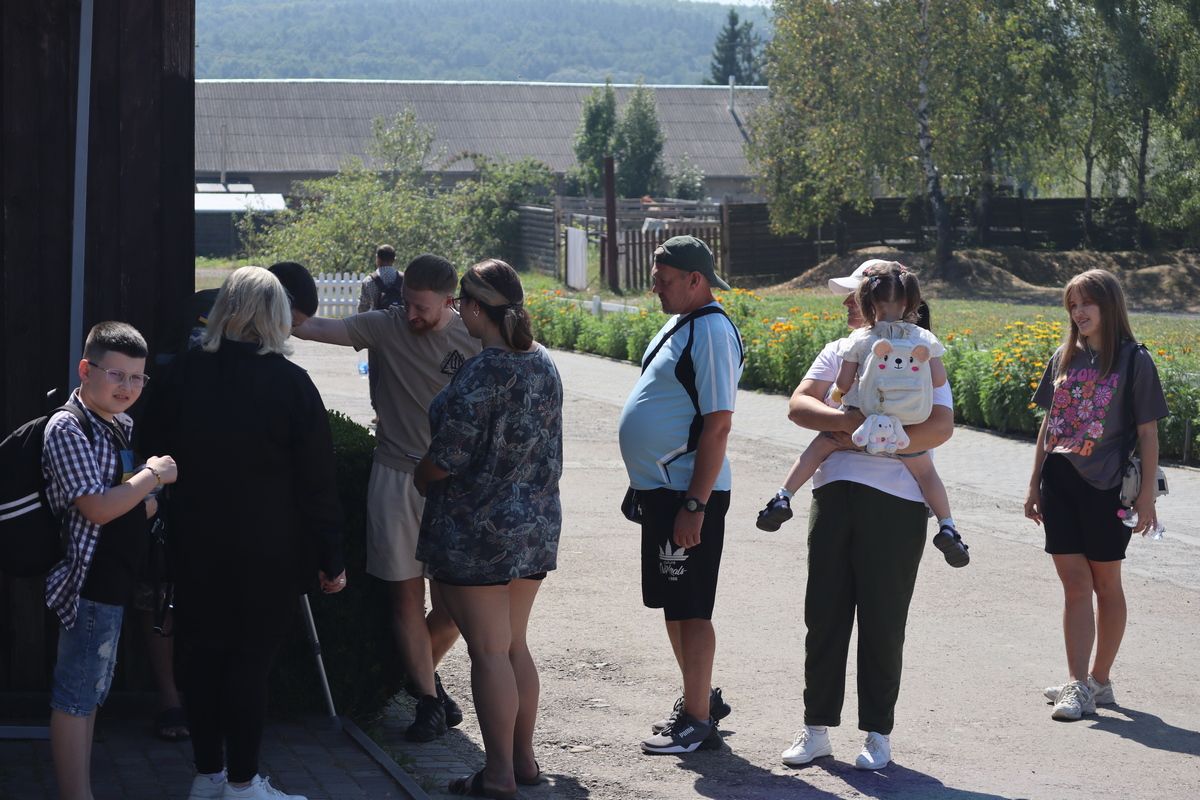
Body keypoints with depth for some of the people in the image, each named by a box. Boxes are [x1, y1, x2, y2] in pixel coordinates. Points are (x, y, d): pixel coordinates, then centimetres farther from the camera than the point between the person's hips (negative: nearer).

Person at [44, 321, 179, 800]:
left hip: (116, 581, 10)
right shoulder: (68, 428, -15)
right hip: (89, 581, -10)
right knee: (75, 698, -4)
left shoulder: (121, 426, 13)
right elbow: (97, 508, -24)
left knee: (91, 693, 16)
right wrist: (153, 475, -14)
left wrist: (152, 503, 4)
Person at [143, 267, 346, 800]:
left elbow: (155, 442, 7)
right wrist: (330, 559, -3)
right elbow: (317, 482, -9)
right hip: (267, 550, -4)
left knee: (201, 653, 12)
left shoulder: (186, 371, -3)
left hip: (196, 542, 4)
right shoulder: (289, 382, -12)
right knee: (251, 657, 3)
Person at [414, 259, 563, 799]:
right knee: (513, 644, 18)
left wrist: (420, 478, 2)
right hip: (536, 526, 8)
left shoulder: (481, 375, -21)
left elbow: (446, 460, -18)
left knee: (488, 651, 0)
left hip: (476, 532, -8)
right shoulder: (543, 364, 4)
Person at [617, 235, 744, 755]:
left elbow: (718, 424, -22)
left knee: (688, 608, -3)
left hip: (688, 494, -10)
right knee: (673, 604, 17)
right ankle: (700, 698, 30)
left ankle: (697, 721, 5)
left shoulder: (711, 332, -17)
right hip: (659, 488, 10)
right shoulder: (679, 324, 14)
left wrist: (695, 505, -24)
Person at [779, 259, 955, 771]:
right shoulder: (839, 352, 16)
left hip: (895, 500, -4)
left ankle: (878, 733, 13)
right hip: (834, 494, 4)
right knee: (824, 614, 5)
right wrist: (846, 420, -17)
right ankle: (817, 728, 15)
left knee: (883, 621, 2)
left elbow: (940, 427, -11)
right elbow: (798, 405, 2)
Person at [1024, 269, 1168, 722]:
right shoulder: (1064, 358, 8)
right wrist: (1034, 484, 14)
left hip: (1106, 489, -4)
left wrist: (1147, 496, -8)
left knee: (1106, 585, 8)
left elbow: (1147, 433, -5)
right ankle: (1077, 685, 1)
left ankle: (1100, 681, 18)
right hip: (1060, 484, 4)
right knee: (1074, 585, 1)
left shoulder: (1133, 361, -6)